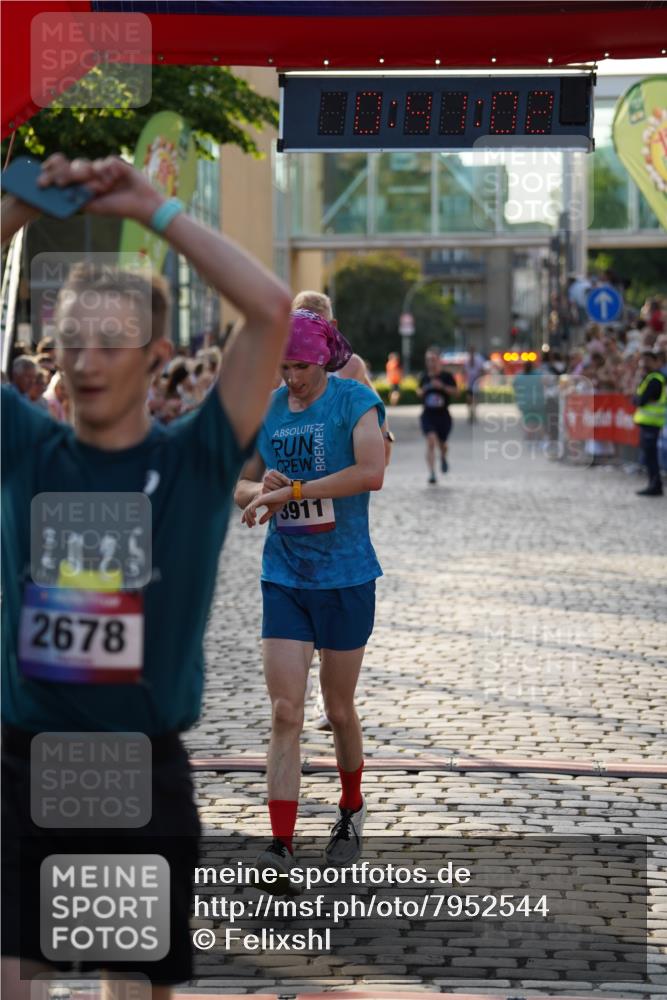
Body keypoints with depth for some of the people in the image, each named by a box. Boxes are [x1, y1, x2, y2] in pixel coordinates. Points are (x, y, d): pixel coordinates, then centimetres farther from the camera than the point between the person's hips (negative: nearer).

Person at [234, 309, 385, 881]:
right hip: (284, 577, 3)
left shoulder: (355, 401, -9)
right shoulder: (267, 409, 6)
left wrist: (291, 491, -25)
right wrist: (260, 490, -9)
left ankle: (351, 811, 35)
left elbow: (371, 473, -26)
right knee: (284, 713, -6)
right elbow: (242, 486, 16)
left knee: (339, 709, 9)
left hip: (345, 576, -3)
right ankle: (281, 845, -7)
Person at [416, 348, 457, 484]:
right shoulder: (424, 377, 4)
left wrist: (442, 386, -23)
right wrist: (421, 392, -3)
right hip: (428, 415, 1)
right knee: (431, 441, -18)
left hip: (443, 415, -1)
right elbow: (420, 391, 20)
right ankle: (431, 473, -19)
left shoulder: (446, 376, -4)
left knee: (442, 444, 13)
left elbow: (455, 391, -10)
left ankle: (443, 458, 51)